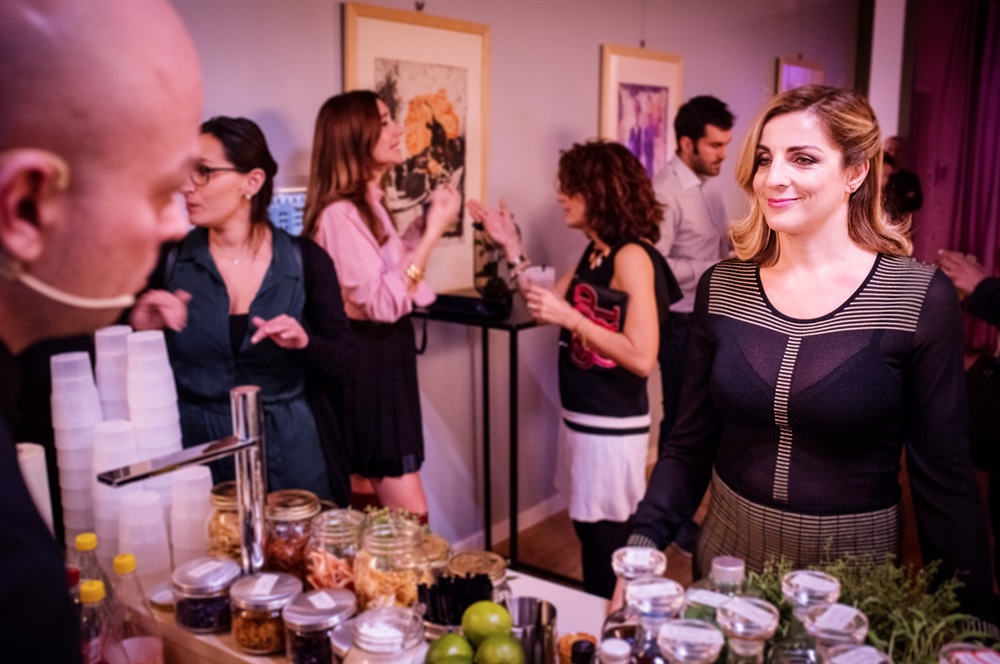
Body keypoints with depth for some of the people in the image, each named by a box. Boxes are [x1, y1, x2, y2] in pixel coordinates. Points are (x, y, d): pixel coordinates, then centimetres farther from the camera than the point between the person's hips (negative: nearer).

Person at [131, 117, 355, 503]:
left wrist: (304, 342, -20)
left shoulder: (305, 261, -5)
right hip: (193, 445, 0)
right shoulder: (168, 261, -4)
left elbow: (343, 360, -2)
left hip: (285, 448, 0)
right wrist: (140, 330, -19)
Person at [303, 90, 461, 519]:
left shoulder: (369, 205, 11)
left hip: (383, 356, 10)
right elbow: (383, 301, -25)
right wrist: (433, 232, -24)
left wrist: (426, 223, 10)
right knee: (411, 516, -6)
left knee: (368, 510, 18)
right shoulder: (339, 214, -20)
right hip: (368, 364, -10)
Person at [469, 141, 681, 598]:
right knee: (591, 534, 19)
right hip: (581, 418, 9)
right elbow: (545, 305, 13)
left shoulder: (632, 256, -17)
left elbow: (641, 358, -24)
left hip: (612, 427, -9)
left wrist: (570, 319, -23)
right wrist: (511, 247, 8)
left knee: (606, 546, 5)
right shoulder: (594, 253, 9)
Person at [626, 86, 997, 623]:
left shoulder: (922, 298, -12)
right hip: (726, 554, 3)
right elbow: (690, 445, 2)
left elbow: (944, 477, -7)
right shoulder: (721, 288, -3)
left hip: (854, 566, -3)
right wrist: (642, 544, -9)